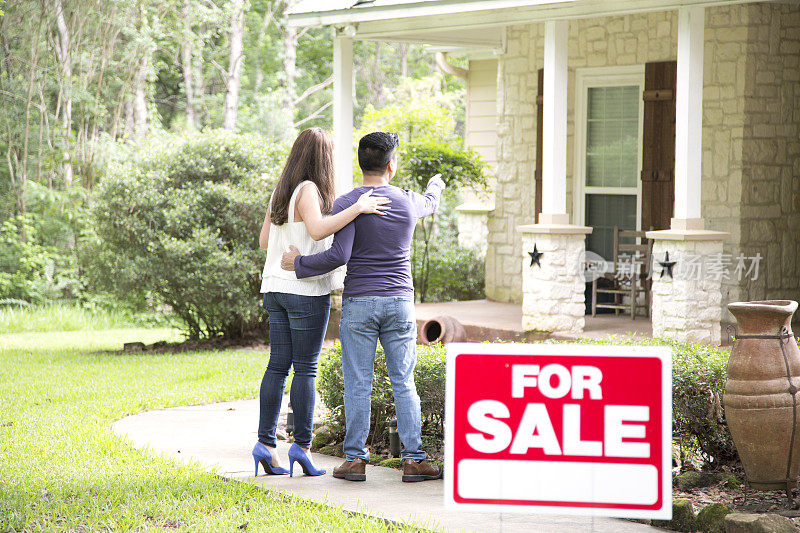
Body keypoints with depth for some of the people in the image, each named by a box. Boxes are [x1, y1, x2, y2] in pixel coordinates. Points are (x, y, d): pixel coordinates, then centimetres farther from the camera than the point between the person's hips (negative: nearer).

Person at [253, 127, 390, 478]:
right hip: (306, 291, -7)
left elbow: (264, 241, 17)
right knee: (305, 369, -2)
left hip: (276, 288, 8)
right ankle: (302, 445, 0)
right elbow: (317, 229, -30)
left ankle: (266, 442, 5)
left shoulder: (280, 192, 11)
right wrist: (357, 209, -26)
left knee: (278, 366, 8)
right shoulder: (308, 191, -13)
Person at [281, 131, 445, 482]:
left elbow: (339, 255, -18)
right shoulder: (408, 203, 3)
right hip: (400, 302, 2)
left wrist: (300, 264, -4)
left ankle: (355, 459, 3)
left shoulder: (347, 204, -8)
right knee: (403, 383, 4)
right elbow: (430, 204, 28)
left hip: (358, 303, -2)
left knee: (358, 384, 2)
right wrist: (435, 186, 51)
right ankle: (413, 460, 2)